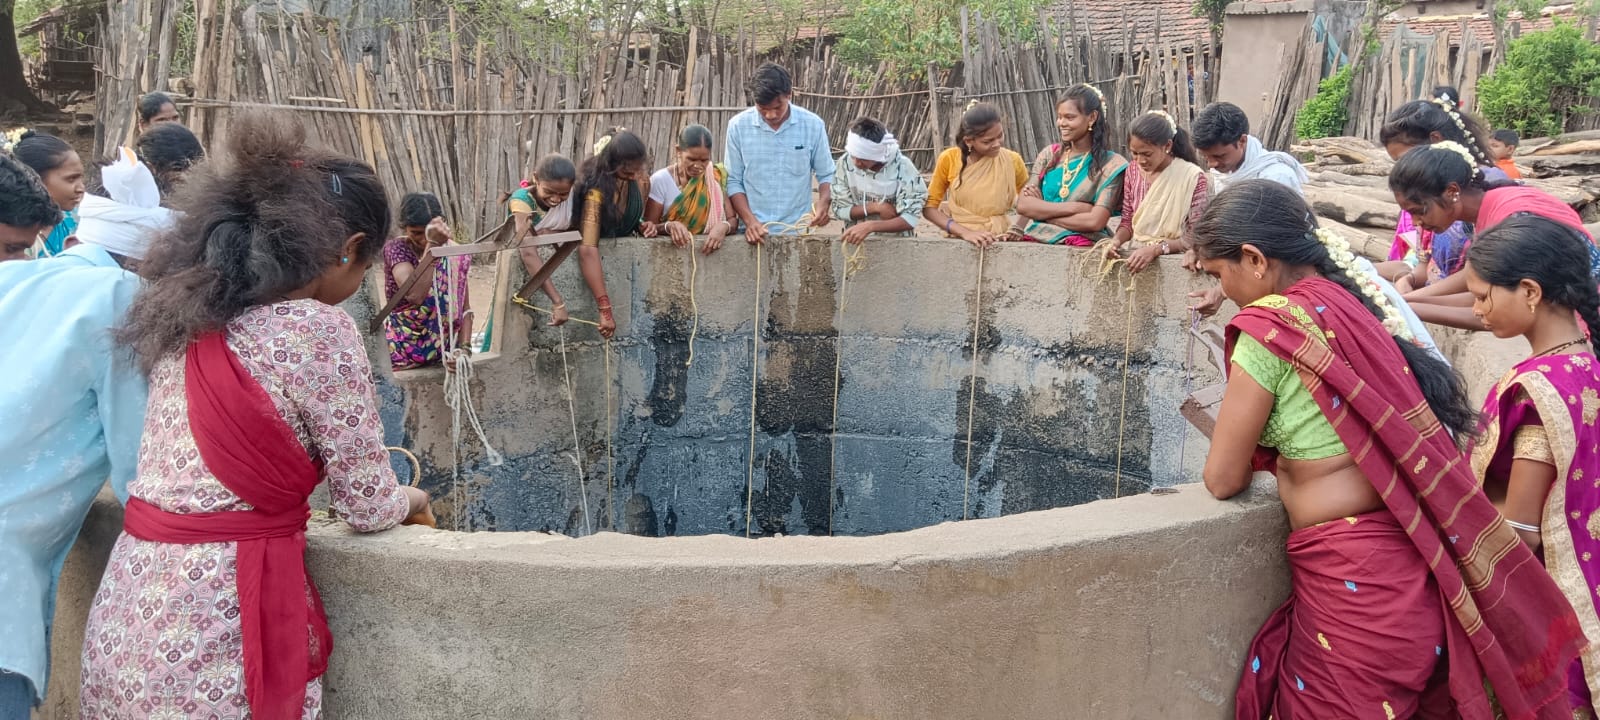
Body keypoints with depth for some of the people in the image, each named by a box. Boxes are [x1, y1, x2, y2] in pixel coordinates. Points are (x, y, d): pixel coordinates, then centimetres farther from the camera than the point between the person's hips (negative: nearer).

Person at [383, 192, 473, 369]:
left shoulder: (454, 254, 3)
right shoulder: (395, 248, -5)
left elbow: (464, 308, 0)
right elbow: (414, 295, -22)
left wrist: (464, 348, -15)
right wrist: (433, 245, -27)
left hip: (441, 345, 3)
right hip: (405, 344, -2)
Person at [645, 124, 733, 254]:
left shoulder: (718, 177, 3)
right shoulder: (660, 180, -3)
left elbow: (732, 219, 2)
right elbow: (648, 227, -2)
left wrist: (724, 226, -20)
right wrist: (669, 226, -22)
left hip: (709, 248, 2)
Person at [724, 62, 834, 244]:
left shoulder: (813, 125, -4)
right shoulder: (738, 126, -4)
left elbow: (826, 174, 6)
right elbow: (733, 181, 1)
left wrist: (824, 202, -14)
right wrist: (750, 220, -13)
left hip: (797, 231, 0)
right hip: (754, 231, 0)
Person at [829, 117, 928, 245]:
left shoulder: (903, 167, -15)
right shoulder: (845, 162, -7)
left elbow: (910, 219, -18)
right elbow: (839, 209, -1)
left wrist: (869, 226, -30)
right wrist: (876, 207, -15)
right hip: (855, 241, 2)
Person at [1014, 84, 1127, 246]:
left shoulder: (1110, 164, 3)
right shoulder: (1049, 155, 13)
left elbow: (1095, 221, -9)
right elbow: (1022, 205, 1)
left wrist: (1042, 211, -4)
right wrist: (1074, 207, -8)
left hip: (1081, 246, -3)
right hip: (1036, 241, 4)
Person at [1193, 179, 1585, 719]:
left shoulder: (1270, 326, -15)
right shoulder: (1359, 302, 9)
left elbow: (1224, 480, -7)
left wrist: (1231, 445, 13)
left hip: (1353, 580, -8)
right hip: (1414, 571, 8)